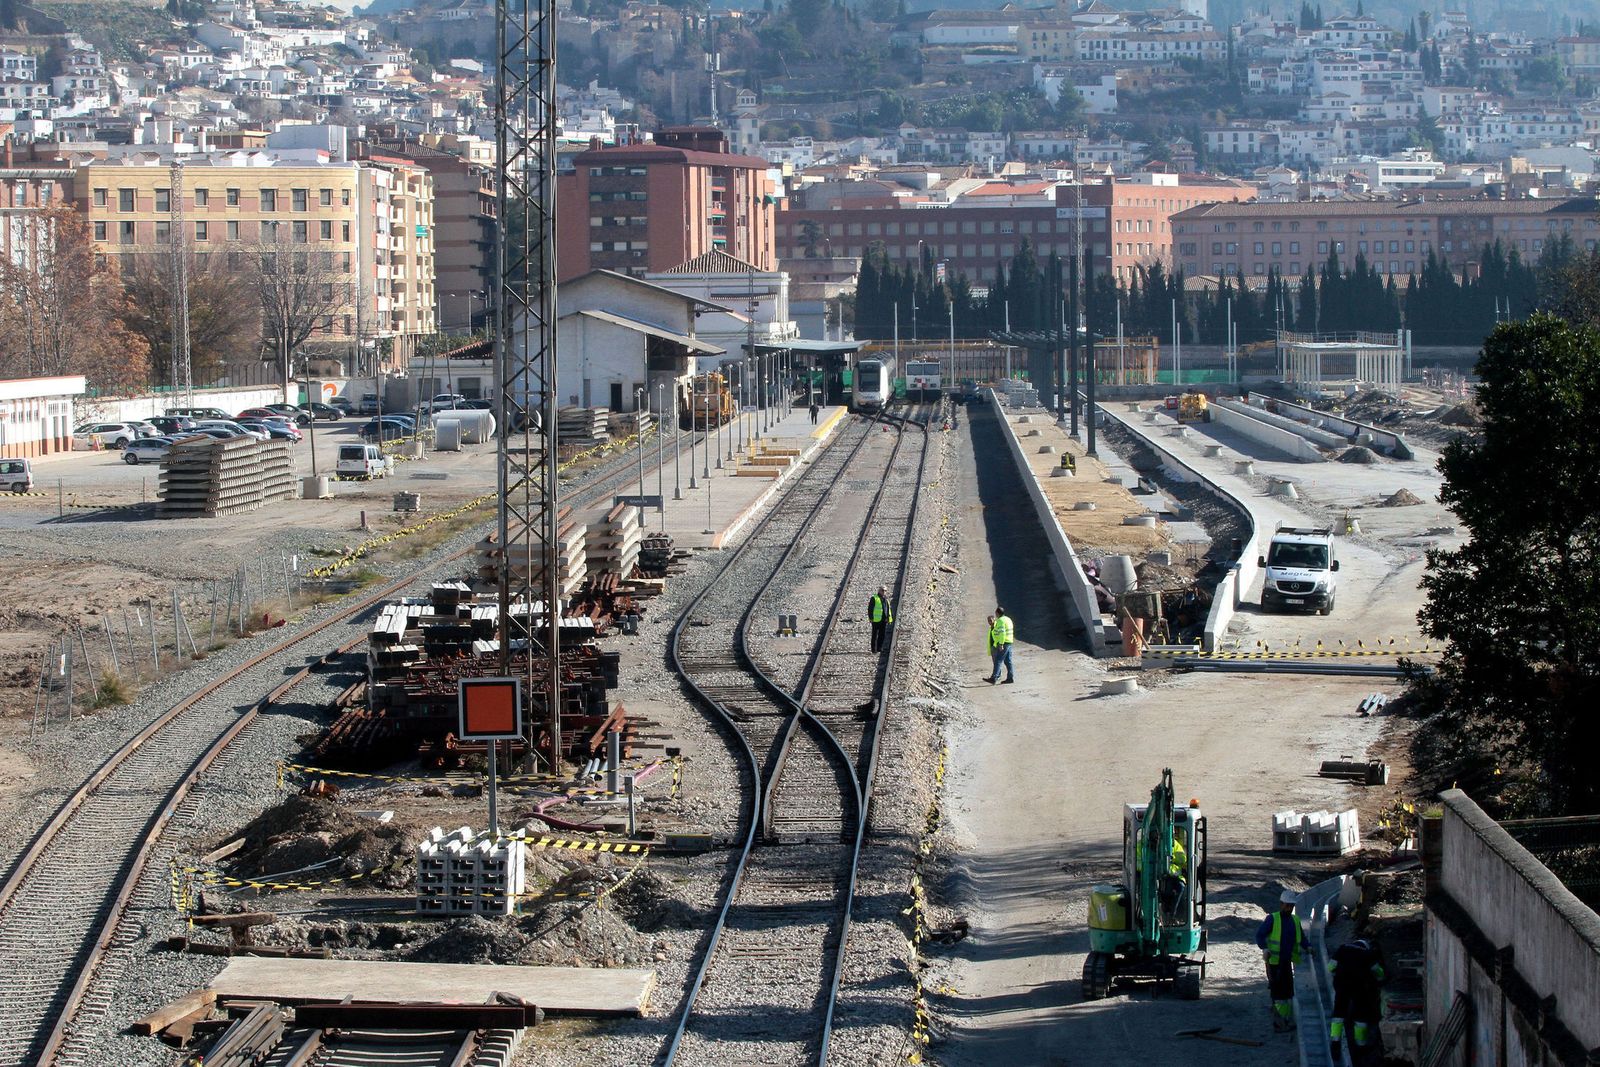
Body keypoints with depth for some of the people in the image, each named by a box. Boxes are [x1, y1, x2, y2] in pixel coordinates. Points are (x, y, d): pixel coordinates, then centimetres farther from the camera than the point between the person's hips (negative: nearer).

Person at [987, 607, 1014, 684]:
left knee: (998, 661, -10)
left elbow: (1002, 633, -23)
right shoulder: (1008, 619, 17)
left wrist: (1001, 644, -26)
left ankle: (994, 678, -14)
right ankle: (1010, 678, 9)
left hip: (1003, 643, -10)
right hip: (1009, 642, 10)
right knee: (1008, 661, 10)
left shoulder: (1000, 621, -13)